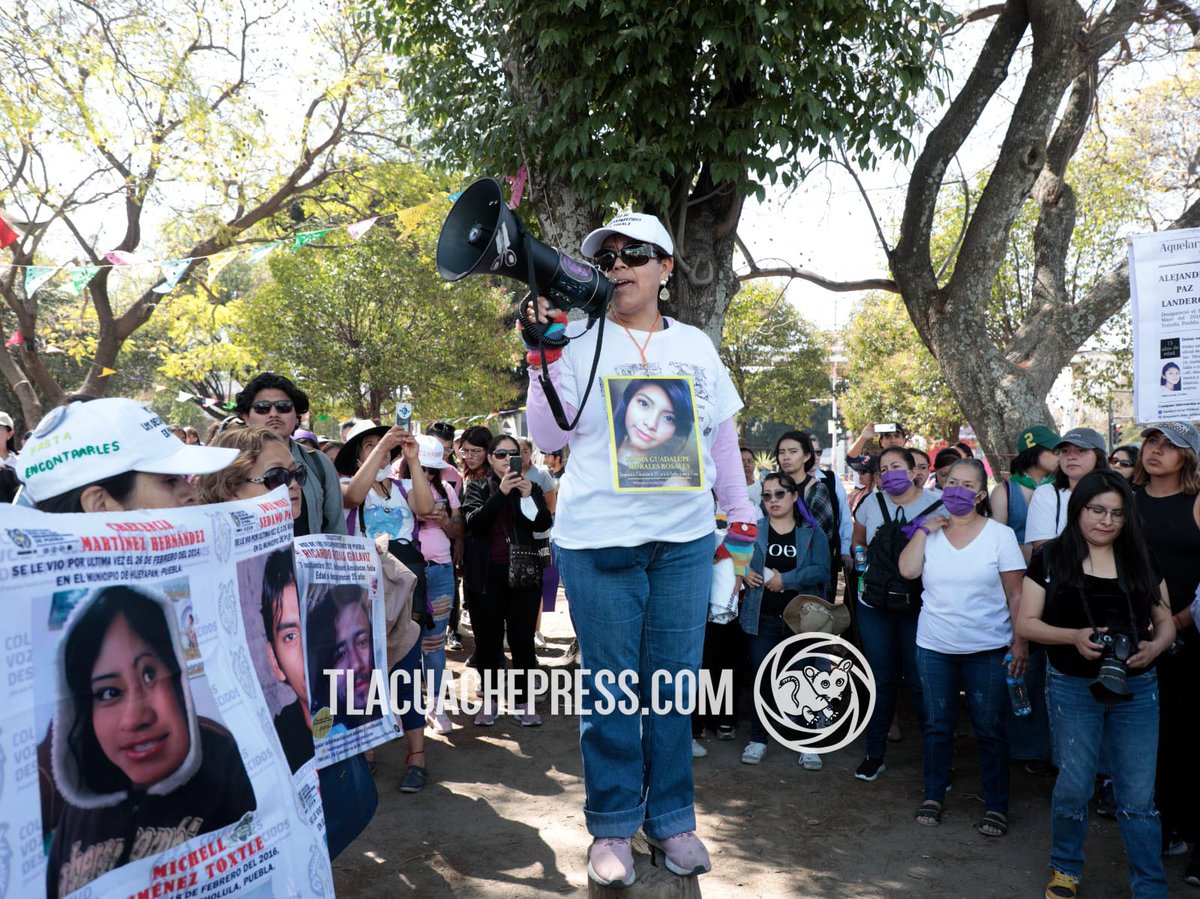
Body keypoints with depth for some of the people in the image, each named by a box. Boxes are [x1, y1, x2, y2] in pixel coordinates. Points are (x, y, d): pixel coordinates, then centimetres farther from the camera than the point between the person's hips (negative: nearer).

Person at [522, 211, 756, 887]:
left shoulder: (696, 344, 11)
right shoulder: (580, 341, 2)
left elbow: (724, 437, 16)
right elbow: (550, 437, -4)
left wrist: (742, 518, 13)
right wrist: (545, 354, -13)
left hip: (686, 539, 3)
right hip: (599, 540, -2)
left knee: (674, 681, 9)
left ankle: (671, 817, 26)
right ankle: (612, 825, 20)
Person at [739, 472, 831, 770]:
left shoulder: (812, 532, 1)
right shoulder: (752, 530, 5)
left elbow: (821, 570, -10)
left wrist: (785, 580, -18)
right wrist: (744, 573, -18)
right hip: (763, 619, 1)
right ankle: (758, 739, 21)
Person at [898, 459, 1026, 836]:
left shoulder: (1000, 534, -2)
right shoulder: (930, 531, 5)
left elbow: (1016, 594, -2)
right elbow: (907, 569, -10)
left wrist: (1020, 641, -8)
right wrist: (925, 528, -10)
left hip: (987, 649, -2)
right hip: (935, 647, 2)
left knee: (990, 730, 4)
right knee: (937, 726, 12)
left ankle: (996, 807, 18)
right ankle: (933, 796, 26)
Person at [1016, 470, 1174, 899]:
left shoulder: (1141, 560, 7)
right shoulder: (1050, 558, -2)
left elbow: (1166, 621, 11)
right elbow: (1026, 623, -3)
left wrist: (1154, 647, -11)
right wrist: (1074, 636, -20)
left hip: (1136, 688, 2)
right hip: (1073, 688, -2)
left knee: (1138, 796, 3)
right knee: (1074, 786, 7)